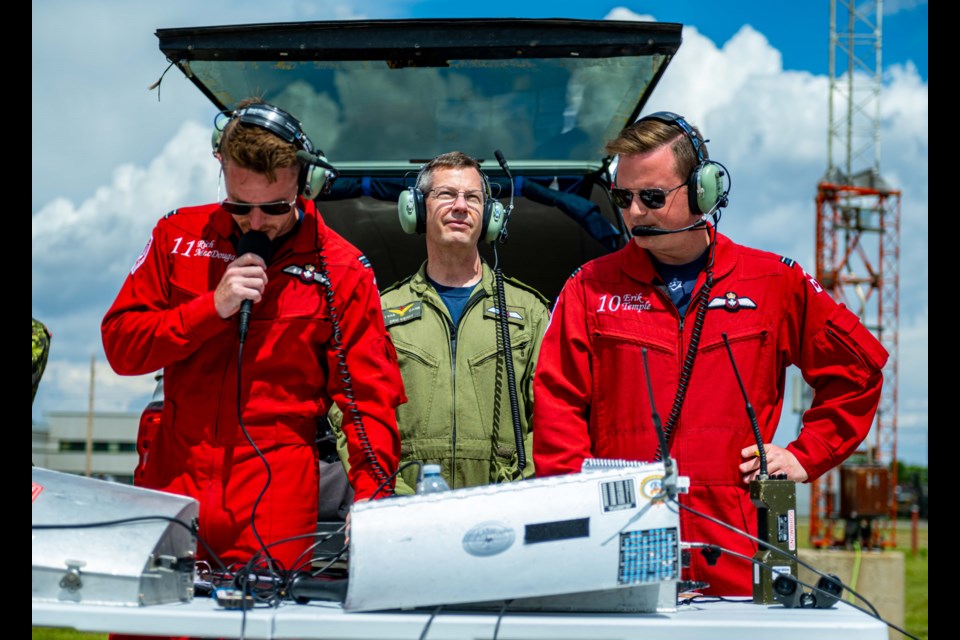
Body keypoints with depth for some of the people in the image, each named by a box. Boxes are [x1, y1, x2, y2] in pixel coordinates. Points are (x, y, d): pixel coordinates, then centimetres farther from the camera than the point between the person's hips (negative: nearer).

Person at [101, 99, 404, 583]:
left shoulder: (341, 269, 2)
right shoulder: (179, 236, 8)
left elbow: (371, 397, 1)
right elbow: (119, 345, 4)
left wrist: (370, 498, -12)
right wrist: (213, 307, -9)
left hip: (276, 504, -2)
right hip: (171, 487, 2)